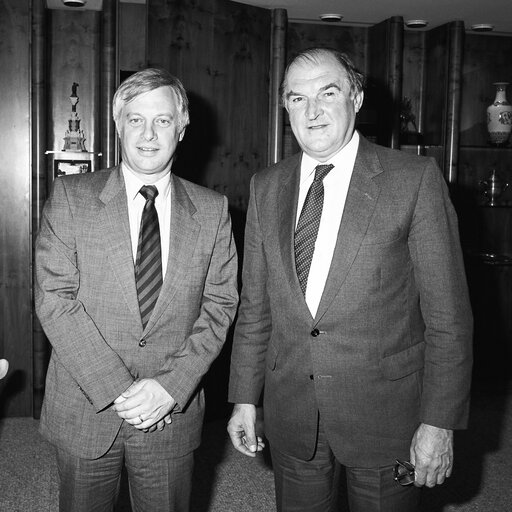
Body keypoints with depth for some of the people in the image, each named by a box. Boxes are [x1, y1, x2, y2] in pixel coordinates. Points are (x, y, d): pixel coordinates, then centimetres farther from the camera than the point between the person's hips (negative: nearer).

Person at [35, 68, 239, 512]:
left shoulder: (212, 210, 1)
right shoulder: (70, 197, -3)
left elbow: (219, 305, -1)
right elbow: (54, 297, -10)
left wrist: (171, 386, -13)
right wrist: (117, 388, -16)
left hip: (172, 414, 1)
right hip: (85, 411, 0)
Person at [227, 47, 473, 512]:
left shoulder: (415, 179, -9)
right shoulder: (266, 187, 3)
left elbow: (448, 314, -9)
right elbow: (254, 306, 7)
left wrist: (439, 422, -11)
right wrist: (245, 398, 6)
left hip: (385, 416, -3)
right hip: (290, 416, 4)